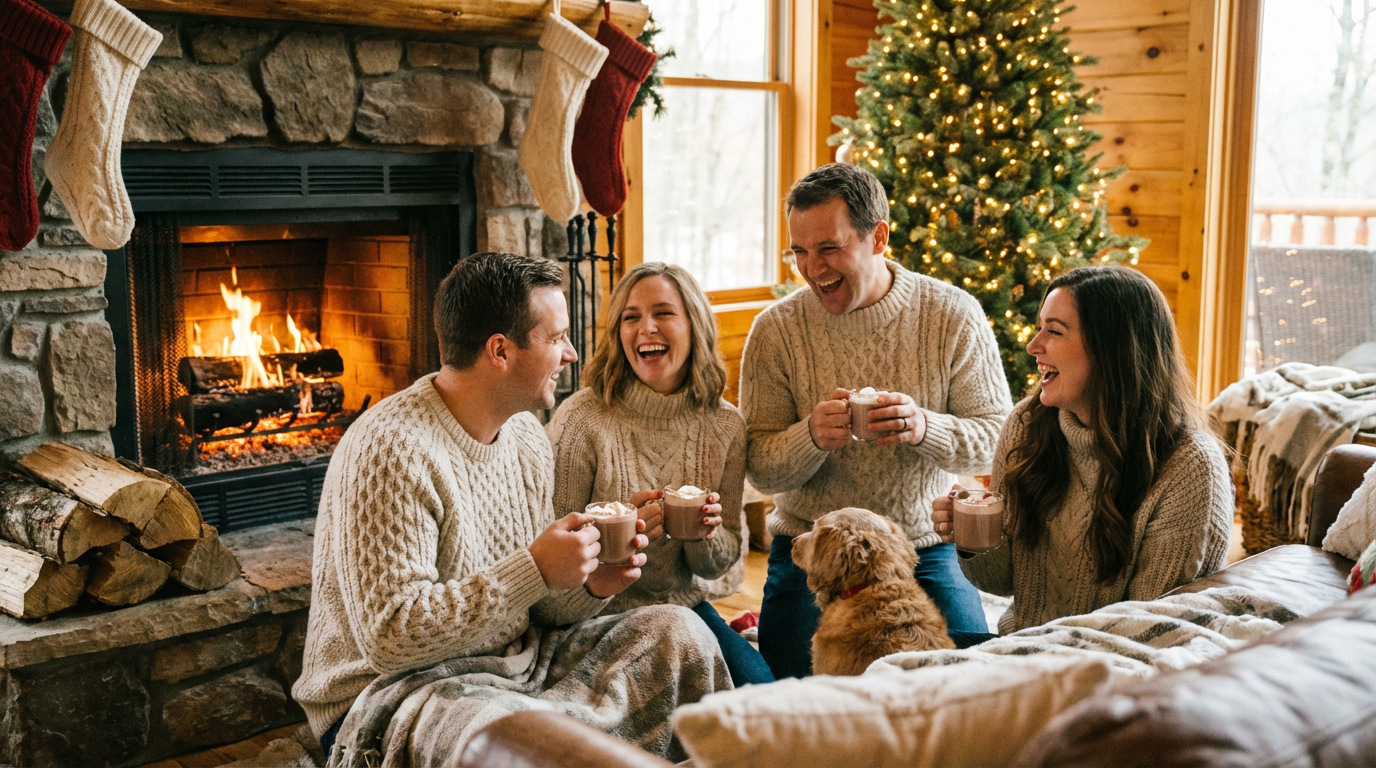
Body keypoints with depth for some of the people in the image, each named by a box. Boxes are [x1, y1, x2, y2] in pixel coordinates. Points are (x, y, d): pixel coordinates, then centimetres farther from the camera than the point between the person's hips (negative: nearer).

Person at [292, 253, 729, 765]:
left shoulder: (527, 436, 7)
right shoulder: (392, 452, -21)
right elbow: (391, 636, -25)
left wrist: (589, 586, -9)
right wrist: (534, 569, -27)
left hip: (519, 661, 8)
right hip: (396, 687, -8)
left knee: (678, 634, -5)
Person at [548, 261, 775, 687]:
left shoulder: (724, 425, -1)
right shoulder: (581, 420, -15)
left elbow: (717, 566, 6)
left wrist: (708, 535, -18)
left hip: (685, 607, 5)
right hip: (599, 615, -4)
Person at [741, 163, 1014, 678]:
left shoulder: (953, 316, -7)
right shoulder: (777, 330, -7)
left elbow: (999, 439, -8)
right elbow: (759, 468, -6)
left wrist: (923, 427, -29)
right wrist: (811, 437, -29)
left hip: (927, 552, 0)